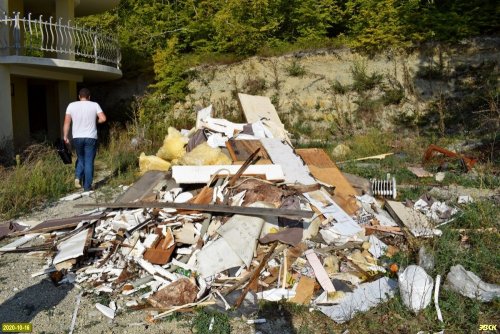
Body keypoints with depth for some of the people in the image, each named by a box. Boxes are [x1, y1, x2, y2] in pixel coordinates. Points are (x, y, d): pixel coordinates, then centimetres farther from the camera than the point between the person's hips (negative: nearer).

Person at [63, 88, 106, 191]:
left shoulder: (71, 105, 3)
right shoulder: (95, 105, -1)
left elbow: (67, 122, 0)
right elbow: (103, 118, -10)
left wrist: (65, 136, 3)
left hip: (77, 138, 2)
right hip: (91, 138, -2)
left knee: (80, 158, 21)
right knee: (89, 161, 4)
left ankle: (78, 177, 1)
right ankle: (87, 186, 4)